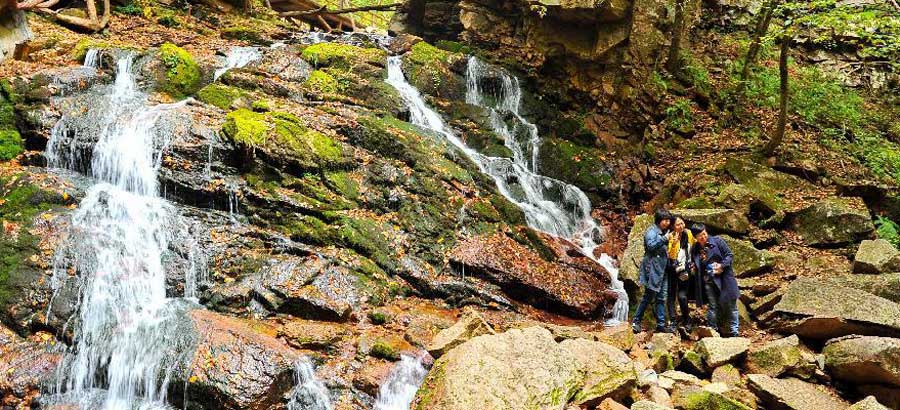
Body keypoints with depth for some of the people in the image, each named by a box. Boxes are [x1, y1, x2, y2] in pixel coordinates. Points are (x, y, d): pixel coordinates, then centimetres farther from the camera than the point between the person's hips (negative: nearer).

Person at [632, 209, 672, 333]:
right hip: (652, 268, -9)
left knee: (661, 298, 7)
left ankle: (661, 324, 9)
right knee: (648, 297, -7)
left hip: (661, 269, 9)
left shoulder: (662, 232, 21)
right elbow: (651, 245, -22)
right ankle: (636, 321, 0)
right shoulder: (652, 231, -8)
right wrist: (664, 239, -22)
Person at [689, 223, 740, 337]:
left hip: (724, 279, -3)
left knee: (729, 304, 1)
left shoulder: (717, 241, -3)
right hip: (709, 281, 3)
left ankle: (733, 331, 11)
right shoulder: (695, 250, 8)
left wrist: (722, 265, -17)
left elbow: (730, 255, -3)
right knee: (713, 306, 5)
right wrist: (693, 268, -1)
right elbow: (696, 267, 22)